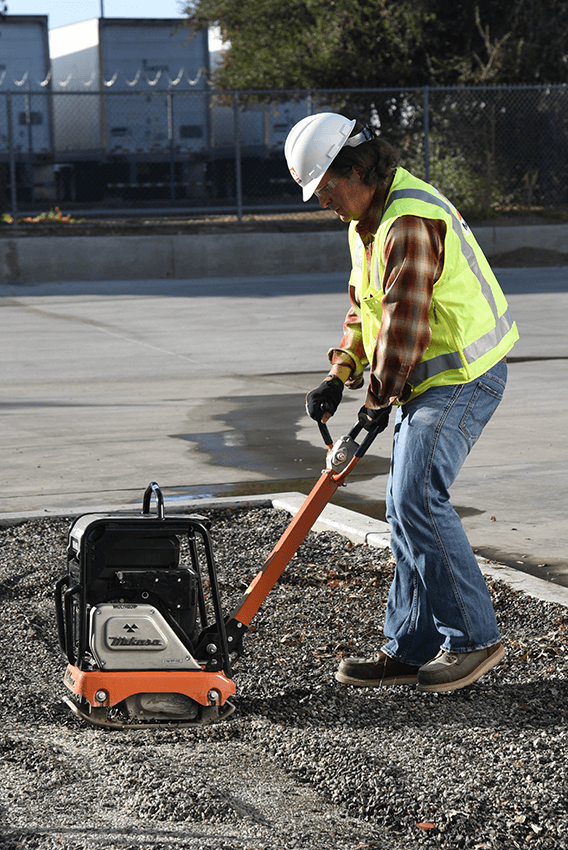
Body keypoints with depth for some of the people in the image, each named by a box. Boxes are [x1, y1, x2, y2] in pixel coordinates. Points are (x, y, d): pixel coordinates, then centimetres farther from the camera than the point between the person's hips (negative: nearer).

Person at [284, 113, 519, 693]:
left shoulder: (410, 222, -22)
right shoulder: (366, 220, 13)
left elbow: (404, 320, -23)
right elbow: (364, 305, 20)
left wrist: (378, 400, -13)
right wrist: (339, 376, 8)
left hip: (461, 378, -11)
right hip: (426, 382, 11)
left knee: (418, 500, -16)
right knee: (407, 507, 9)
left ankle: (473, 638, -5)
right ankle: (410, 650, 14)